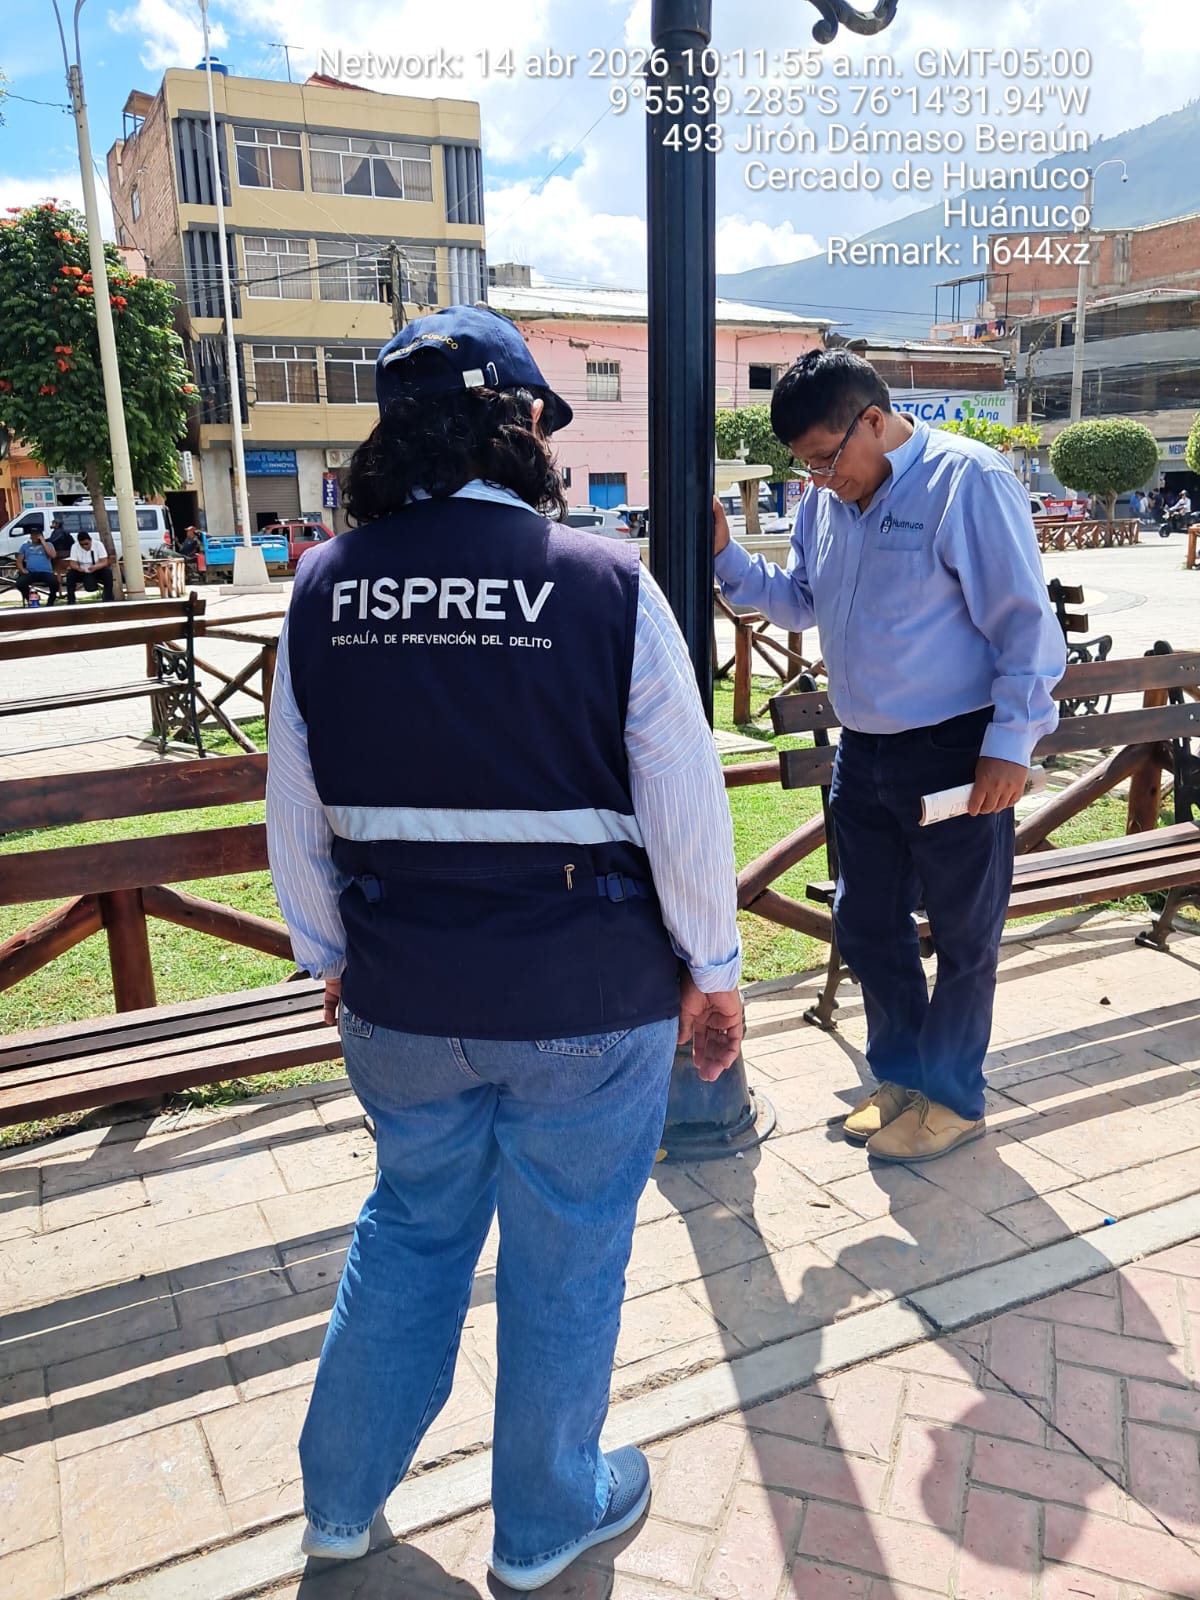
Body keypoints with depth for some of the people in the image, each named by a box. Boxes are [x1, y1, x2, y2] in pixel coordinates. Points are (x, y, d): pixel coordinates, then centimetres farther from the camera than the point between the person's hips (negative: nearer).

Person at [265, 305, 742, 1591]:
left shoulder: (324, 589, -3)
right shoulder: (606, 582, -14)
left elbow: (295, 815, 2)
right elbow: (685, 807, -12)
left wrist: (333, 960, 16)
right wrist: (711, 972, 2)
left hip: (400, 1000, 4)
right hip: (589, 1001, -3)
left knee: (411, 1226, 26)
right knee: (565, 1255, 18)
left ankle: (342, 1495, 46)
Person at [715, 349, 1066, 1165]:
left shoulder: (968, 481, -15)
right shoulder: (827, 499, 7)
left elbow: (1027, 623, -14)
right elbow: (799, 600, 19)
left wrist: (1010, 745, -17)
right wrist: (726, 553, 3)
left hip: (956, 755, -7)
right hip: (863, 752, 7)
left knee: (963, 933, 9)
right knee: (865, 922, 16)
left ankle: (953, 1098, 28)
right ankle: (903, 1074, 36)